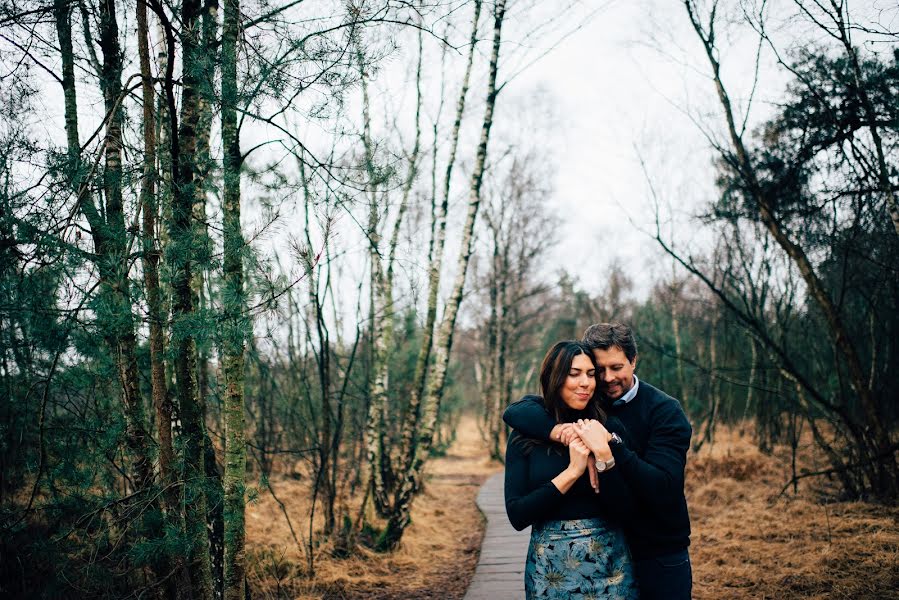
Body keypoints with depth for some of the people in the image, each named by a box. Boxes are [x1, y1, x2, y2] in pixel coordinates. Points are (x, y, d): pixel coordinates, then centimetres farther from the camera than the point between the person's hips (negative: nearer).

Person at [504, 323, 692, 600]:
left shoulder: (665, 411, -11)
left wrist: (610, 444, -35)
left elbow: (664, 487, -23)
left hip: (659, 556, -3)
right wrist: (555, 429, -31)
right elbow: (516, 410, -11)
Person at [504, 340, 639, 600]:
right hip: (551, 567, -1)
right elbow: (517, 515, -11)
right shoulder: (525, 437, -4)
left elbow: (621, 511, -5)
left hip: (609, 563, 1)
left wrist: (604, 458, -20)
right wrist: (572, 472, -17)